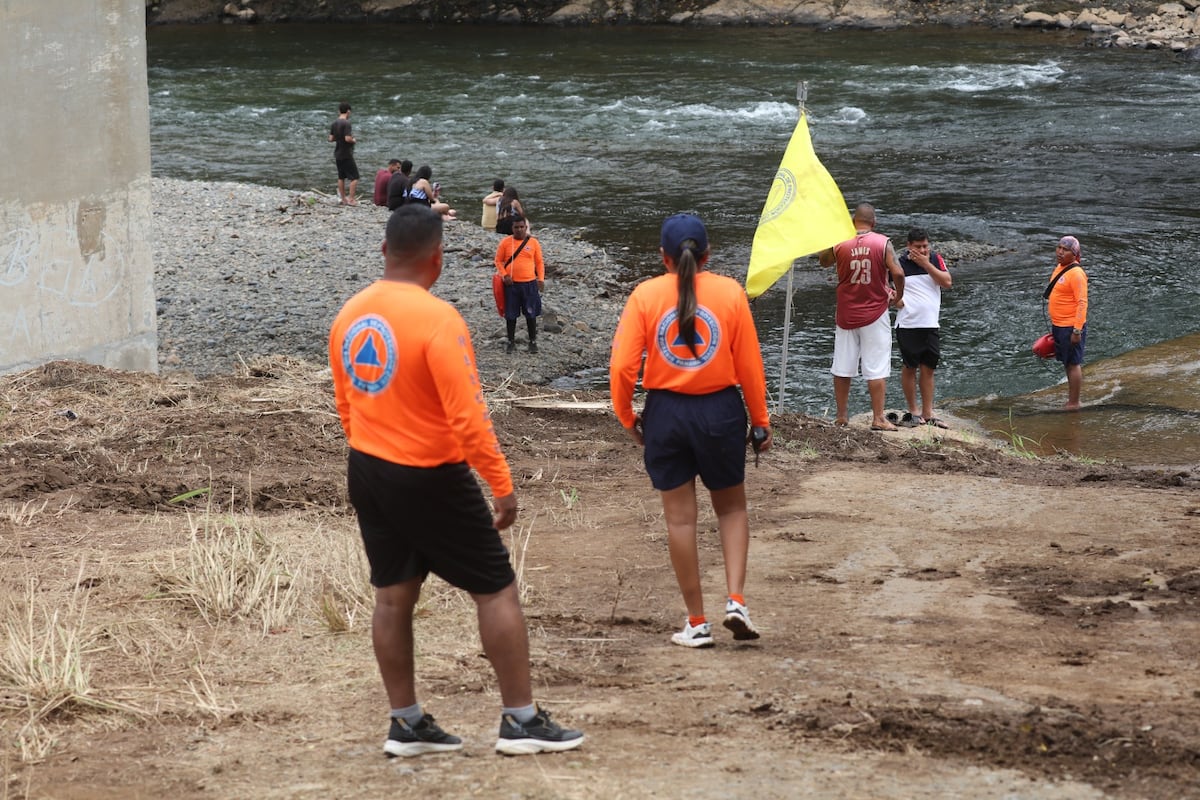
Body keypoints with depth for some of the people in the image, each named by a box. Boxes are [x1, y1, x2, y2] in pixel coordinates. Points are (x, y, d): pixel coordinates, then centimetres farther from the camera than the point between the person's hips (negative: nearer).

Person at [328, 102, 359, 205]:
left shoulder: (334, 123, 6)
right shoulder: (346, 123, -17)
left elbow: (331, 138, 7)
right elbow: (348, 138, -24)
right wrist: (353, 140, -4)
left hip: (337, 154, 8)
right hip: (346, 154, -8)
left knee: (341, 177, 14)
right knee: (354, 177, -4)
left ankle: (343, 199, 18)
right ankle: (351, 199, -11)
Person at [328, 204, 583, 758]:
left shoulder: (349, 316, 2)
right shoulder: (438, 319, -21)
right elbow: (468, 417, -23)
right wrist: (503, 485, -16)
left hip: (367, 470, 7)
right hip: (431, 479, -7)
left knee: (392, 596, 13)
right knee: (497, 590, 3)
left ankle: (406, 724, 17)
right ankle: (520, 720, 5)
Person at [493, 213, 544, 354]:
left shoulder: (533, 243, 1)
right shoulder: (505, 242, -1)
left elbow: (539, 262, 7)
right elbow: (499, 260, 4)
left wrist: (541, 279, -3)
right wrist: (504, 275, -9)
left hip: (529, 284, 0)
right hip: (511, 284, 0)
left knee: (531, 314, 4)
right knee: (510, 314, 6)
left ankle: (533, 341, 16)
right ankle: (511, 341, 17)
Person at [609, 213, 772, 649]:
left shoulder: (645, 295, -5)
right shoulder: (730, 292, -4)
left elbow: (622, 366, -8)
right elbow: (750, 364, -3)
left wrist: (627, 418, 6)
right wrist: (760, 421, 8)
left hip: (665, 412, 0)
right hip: (720, 409, 0)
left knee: (680, 517, 9)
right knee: (731, 507, 18)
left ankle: (697, 622, 12)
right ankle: (736, 600, 1)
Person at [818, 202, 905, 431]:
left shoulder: (839, 244, -3)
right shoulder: (883, 243, -9)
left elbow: (823, 262, 17)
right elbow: (898, 273, -17)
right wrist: (898, 298, 0)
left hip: (846, 315, 2)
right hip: (875, 314, -2)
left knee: (842, 368, 11)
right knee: (877, 369, 0)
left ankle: (841, 416, 15)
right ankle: (878, 418, -3)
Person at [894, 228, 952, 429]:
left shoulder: (936, 260, 6)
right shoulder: (899, 264, -3)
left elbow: (947, 282, -5)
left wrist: (925, 264, -9)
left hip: (931, 325, 3)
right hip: (908, 325, -3)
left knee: (928, 368, 6)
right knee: (909, 367, 3)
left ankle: (928, 414, 11)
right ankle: (912, 411, 13)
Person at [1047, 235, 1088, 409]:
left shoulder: (1076, 273, -19)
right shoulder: (1060, 268, 10)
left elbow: (1082, 303, -22)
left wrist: (1077, 331, -25)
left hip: (1071, 327, -9)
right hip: (1059, 326, 9)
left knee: (1073, 364, -1)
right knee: (1068, 363, 17)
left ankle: (1073, 403, 4)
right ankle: (1071, 394, 27)